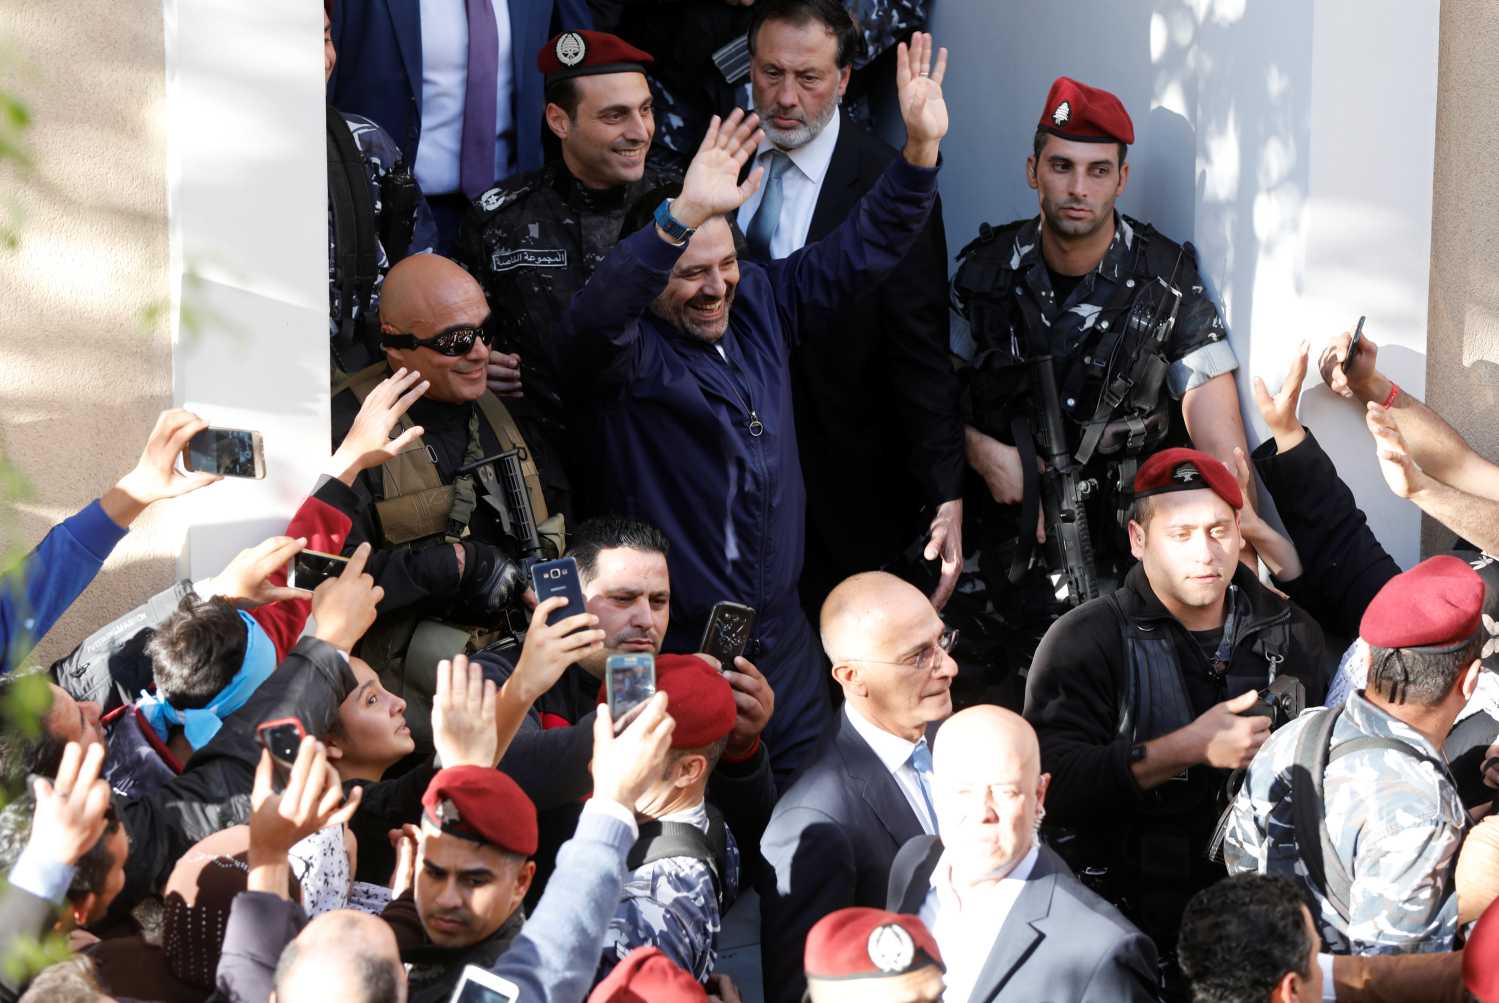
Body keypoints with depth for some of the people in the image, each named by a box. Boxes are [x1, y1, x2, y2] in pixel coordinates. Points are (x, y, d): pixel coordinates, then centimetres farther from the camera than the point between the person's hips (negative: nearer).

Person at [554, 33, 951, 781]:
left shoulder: (759, 305, 5)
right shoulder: (625, 352, -15)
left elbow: (859, 250, 11)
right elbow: (593, 319, -38)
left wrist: (923, 145, -1)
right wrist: (684, 216, -49)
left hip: (784, 636, 7)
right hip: (679, 655, -7)